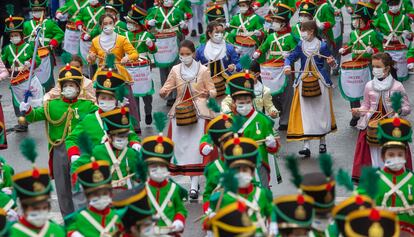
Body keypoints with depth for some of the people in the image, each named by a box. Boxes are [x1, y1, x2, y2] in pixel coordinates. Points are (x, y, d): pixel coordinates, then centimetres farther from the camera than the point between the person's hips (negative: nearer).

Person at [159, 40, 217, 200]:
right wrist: (163, 93, -20)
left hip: (199, 112, -3)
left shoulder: (203, 70, 1)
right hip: (180, 112, 3)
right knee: (179, 145, 0)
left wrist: (208, 93, -21)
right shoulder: (175, 70, 7)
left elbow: (213, 91, 2)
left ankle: (194, 185, -8)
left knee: (196, 146, -8)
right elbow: (167, 87, 3)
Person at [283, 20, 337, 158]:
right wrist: (287, 66, -18)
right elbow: (290, 58, 2)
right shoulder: (301, 46, 5)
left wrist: (332, 62, -20)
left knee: (321, 111, 8)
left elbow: (332, 63, 2)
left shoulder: (322, 46, -3)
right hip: (304, 82, 2)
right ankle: (306, 145, -8)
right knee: (304, 113, -6)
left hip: (320, 82, -2)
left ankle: (322, 141, 27)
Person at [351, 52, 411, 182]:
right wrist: (359, 111, -7)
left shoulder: (397, 86, -5)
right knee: (373, 154, 1)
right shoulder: (369, 86, 5)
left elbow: (407, 108, -1)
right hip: (372, 125, 3)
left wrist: (399, 109, -22)